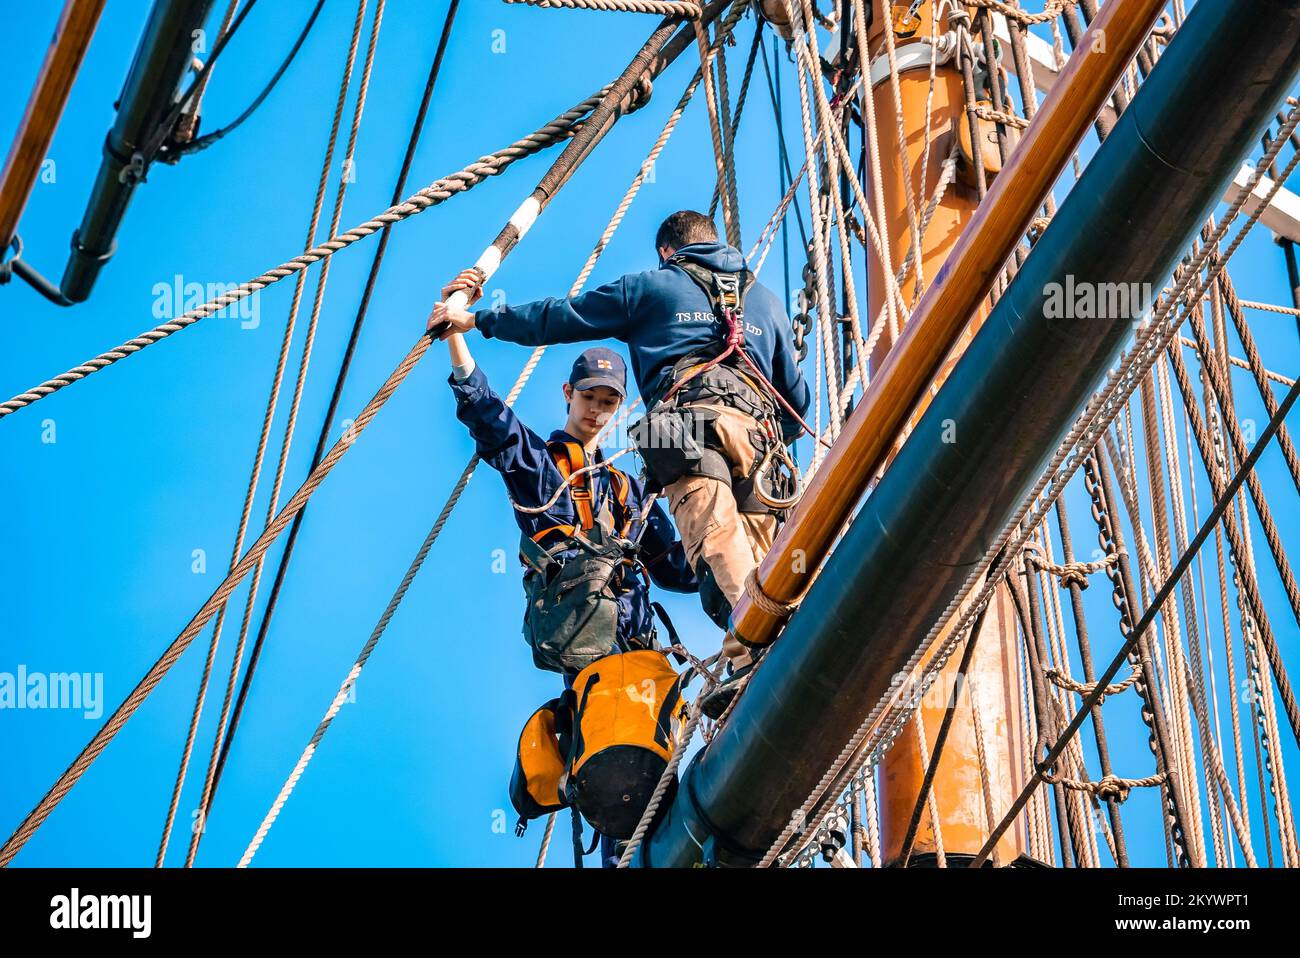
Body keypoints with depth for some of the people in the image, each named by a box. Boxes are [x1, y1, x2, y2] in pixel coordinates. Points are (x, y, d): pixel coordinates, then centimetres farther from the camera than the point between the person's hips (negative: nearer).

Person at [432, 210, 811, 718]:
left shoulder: (652, 286, 24)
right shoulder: (767, 300, 35)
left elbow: (562, 317, 25)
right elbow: (798, 399, 36)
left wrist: (475, 319, 35)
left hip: (692, 422, -4)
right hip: (759, 432, 5)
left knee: (718, 542, -24)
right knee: (757, 558, 0)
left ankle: (751, 656, -45)